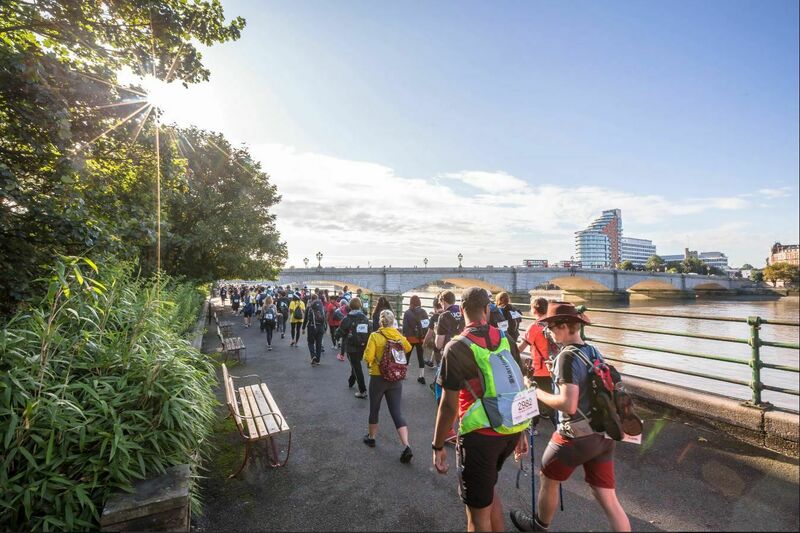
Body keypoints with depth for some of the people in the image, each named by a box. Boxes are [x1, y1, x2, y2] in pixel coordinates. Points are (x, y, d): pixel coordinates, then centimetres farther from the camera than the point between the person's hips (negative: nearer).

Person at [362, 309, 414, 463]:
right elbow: (408, 348, 19)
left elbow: (368, 358, -19)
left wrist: (372, 361, 2)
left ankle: (371, 437, 36)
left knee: (374, 409, 19)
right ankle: (406, 446, -7)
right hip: (396, 379, 3)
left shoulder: (375, 336, -13)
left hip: (378, 378, -3)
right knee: (397, 412, 4)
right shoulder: (398, 335, 0)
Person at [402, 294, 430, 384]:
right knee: (420, 356, 8)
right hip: (421, 338, 2)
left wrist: (404, 336, 1)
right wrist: (424, 337, 7)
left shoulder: (407, 312, -10)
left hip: (410, 338, -2)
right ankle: (422, 377, 9)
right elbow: (427, 325, 1)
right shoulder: (424, 312, -2)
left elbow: (405, 326, -9)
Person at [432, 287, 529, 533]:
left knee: (478, 509, 13)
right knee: (487, 488, 31)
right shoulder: (506, 339, 0)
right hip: (511, 431, 6)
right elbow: (519, 387, 7)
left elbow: (449, 404, -16)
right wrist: (522, 432, 18)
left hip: (480, 436, -6)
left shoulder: (457, 347, -17)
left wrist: (438, 446, -4)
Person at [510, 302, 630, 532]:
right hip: (603, 434, 7)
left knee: (548, 480, 19)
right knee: (608, 499, 14)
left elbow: (568, 405, -26)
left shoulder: (567, 356, -20)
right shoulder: (594, 352, 4)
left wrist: (537, 393, -13)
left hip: (576, 436, -7)